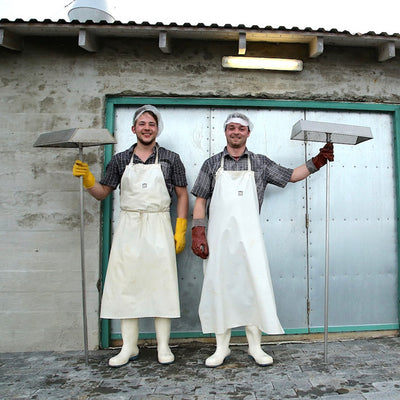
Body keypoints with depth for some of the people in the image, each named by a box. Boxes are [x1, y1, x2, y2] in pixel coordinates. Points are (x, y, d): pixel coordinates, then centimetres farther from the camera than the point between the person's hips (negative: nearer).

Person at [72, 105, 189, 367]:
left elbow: (183, 195, 6)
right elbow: (102, 193, 14)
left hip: (159, 227, -2)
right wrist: (86, 177, -5)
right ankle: (129, 347, 20)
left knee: (161, 283, 1)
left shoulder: (170, 159, 5)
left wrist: (180, 231, -1)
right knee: (126, 284, 5)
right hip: (128, 226, 2)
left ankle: (163, 346, 17)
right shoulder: (120, 160, 9)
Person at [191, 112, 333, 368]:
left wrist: (318, 160, 9)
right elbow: (200, 201, 7)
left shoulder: (260, 163, 11)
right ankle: (222, 348, 20)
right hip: (218, 236, 0)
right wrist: (198, 233, -2)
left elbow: (292, 176, 19)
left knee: (255, 287, -1)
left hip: (249, 236, 0)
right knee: (218, 288, 4)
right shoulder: (212, 164, 10)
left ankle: (255, 347, 18)